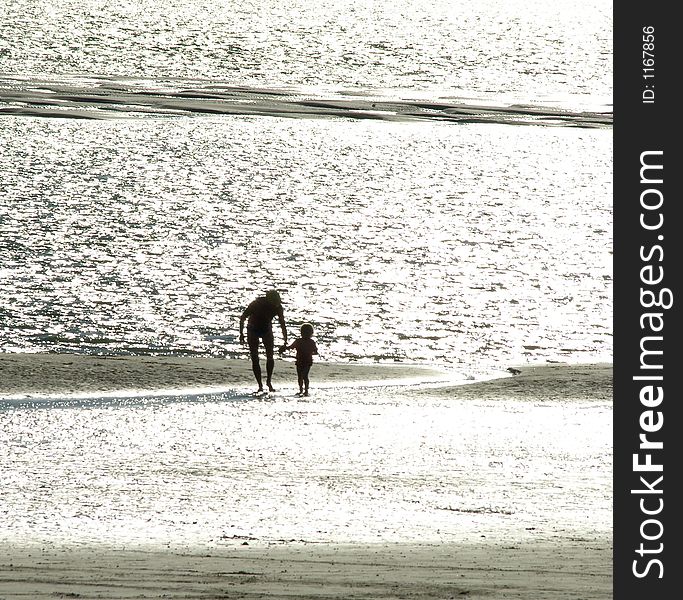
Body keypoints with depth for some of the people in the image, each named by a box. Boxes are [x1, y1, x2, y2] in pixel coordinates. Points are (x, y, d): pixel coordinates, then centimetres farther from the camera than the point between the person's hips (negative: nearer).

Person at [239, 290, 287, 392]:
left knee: (270, 356, -12)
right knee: (255, 359, -7)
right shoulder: (256, 304, -27)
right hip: (253, 330, -2)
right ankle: (260, 385, 0)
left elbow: (282, 323, -7)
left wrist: (285, 341, -11)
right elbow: (242, 318, -15)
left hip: (267, 330, 2)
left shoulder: (277, 307, -18)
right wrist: (241, 334, -19)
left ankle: (269, 381, 4)